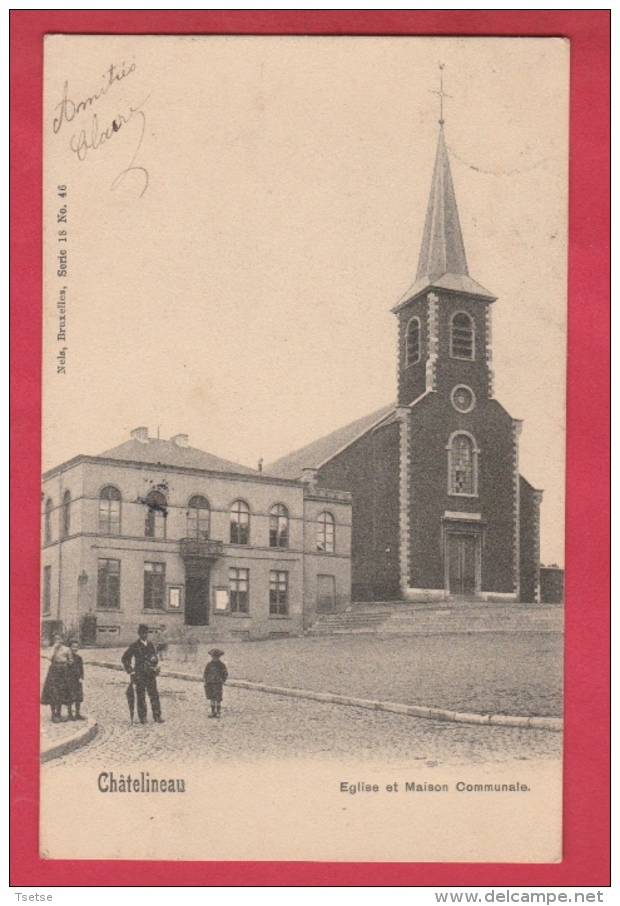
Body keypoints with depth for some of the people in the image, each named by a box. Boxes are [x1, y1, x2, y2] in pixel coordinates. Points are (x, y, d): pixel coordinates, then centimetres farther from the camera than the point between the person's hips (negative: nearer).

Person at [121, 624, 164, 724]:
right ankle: (142, 717, 8)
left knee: (154, 695, -2)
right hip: (139, 675, -3)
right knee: (141, 696, 2)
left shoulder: (150, 645, 11)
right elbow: (125, 658, 2)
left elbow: (154, 657, 21)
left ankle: (157, 716, -1)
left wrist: (154, 659, -3)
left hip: (150, 674, 3)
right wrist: (130, 670, -2)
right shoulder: (135, 646, -1)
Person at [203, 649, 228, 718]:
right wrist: (206, 682, 5)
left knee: (218, 699, -2)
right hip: (210, 684, 3)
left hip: (218, 684, -3)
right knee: (212, 698, 7)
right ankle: (213, 712, 15)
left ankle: (219, 712, 7)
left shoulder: (222, 664, -4)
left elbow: (225, 674, 2)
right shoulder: (209, 664, 3)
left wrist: (222, 682, -5)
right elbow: (206, 673, 13)